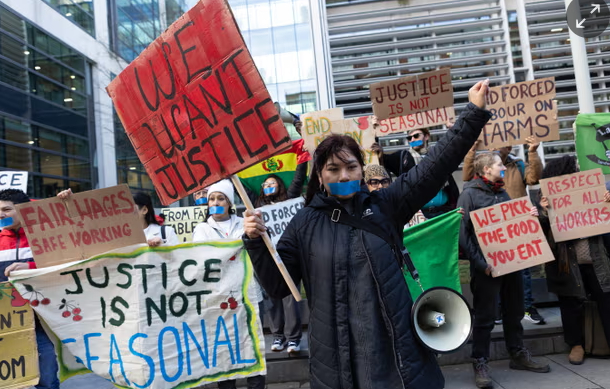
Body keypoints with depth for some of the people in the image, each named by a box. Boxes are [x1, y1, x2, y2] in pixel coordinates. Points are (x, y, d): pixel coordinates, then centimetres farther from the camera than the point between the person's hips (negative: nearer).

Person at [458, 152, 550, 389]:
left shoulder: (502, 192, 16)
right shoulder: (469, 194, -9)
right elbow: (463, 233, -16)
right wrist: (480, 263, -21)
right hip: (487, 266, -7)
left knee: (514, 312, 17)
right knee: (485, 317, -1)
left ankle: (518, 355, 32)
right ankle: (480, 363, 10)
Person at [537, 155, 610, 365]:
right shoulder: (549, 202, -5)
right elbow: (542, 233, -10)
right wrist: (544, 213, -27)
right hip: (567, 264, -3)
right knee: (572, 304, 7)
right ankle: (576, 344, 24)